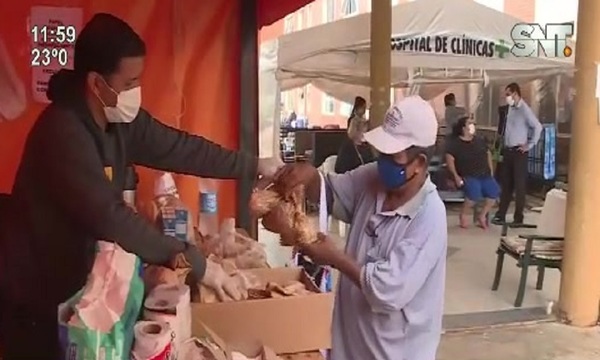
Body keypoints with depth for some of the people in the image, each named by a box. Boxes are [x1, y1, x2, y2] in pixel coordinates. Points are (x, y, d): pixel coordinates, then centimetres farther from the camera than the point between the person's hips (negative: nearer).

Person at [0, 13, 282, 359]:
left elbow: (180, 148, 4)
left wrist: (254, 166, 2)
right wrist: (195, 263, -31)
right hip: (34, 298, -7)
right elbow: (109, 217, -34)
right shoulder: (63, 132, -30)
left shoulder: (121, 119, -4)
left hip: (74, 285, 8)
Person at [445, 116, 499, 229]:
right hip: (468, 176, -5)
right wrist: (456, 176, -16)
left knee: (494, 191, -22)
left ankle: (482, 215, 1)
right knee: (475, 192, -34)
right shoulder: (456, 143, 0)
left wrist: (491, 170, 16)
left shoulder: (480, 141, 16)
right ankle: (464, 214, -5)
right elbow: (449, 159, -7)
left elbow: (488, 153, 26)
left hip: (485, 175, 5)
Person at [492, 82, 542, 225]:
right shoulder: (511, 108, 12)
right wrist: (504, 146, 14)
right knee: (505, 184, 10)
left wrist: (529, 145, -15)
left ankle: (518, 218, 5)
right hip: (507, 151, 8)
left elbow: (538, 127, -21)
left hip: (519, 151, -8)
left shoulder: (524, 109, -13)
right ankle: (501, 215, 15)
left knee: (519, 185, -1)